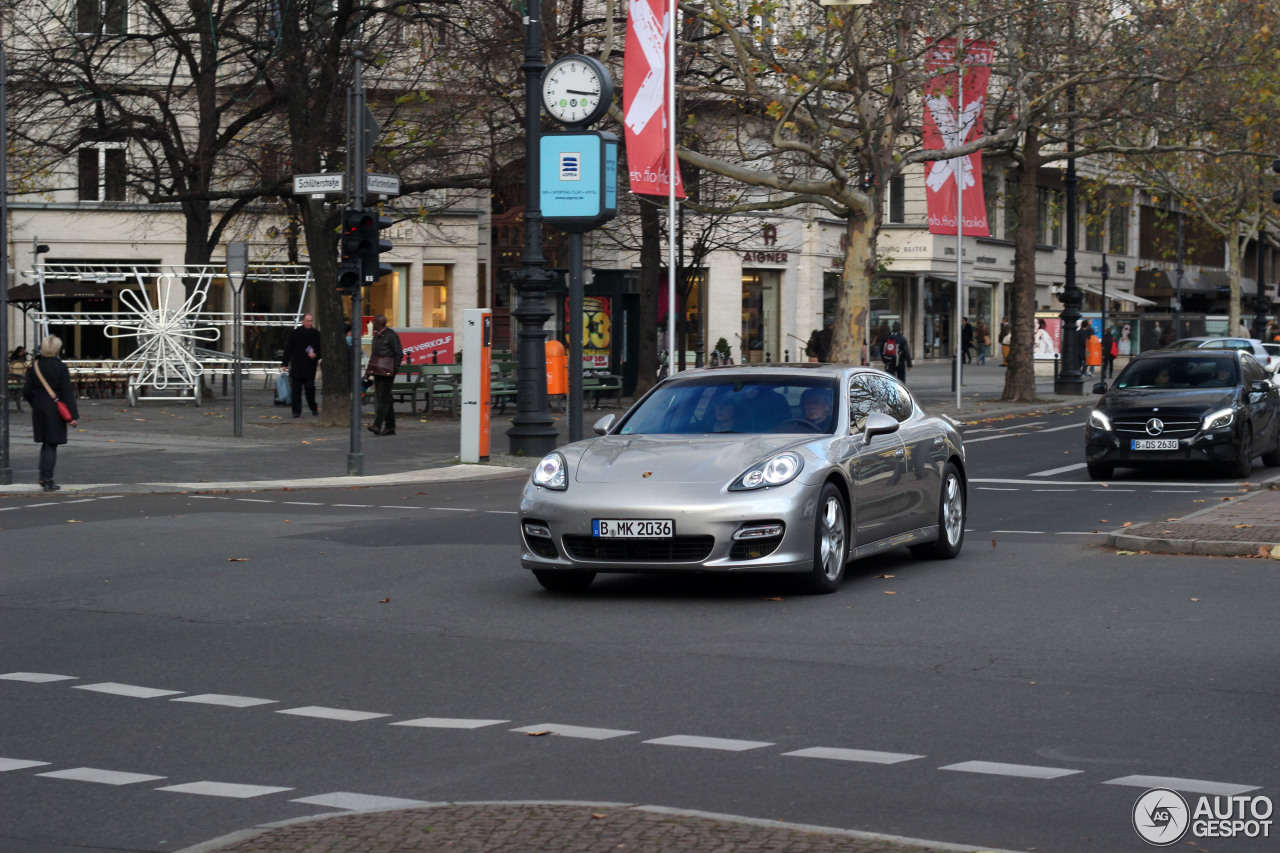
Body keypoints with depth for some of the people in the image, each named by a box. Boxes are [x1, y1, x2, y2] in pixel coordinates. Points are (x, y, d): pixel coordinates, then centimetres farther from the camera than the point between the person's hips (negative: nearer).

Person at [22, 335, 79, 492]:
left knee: (46, 443, 19)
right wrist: (73, 415, -11)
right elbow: (68, 392, -13)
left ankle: (43, 477, 18)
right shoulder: (61, 367, -12)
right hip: (55, 410, -4)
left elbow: (27, 392, 2)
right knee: (51, 445, 1)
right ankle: (48, 481, -1)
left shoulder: (35, 366, 0)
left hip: (39, 409, 4)